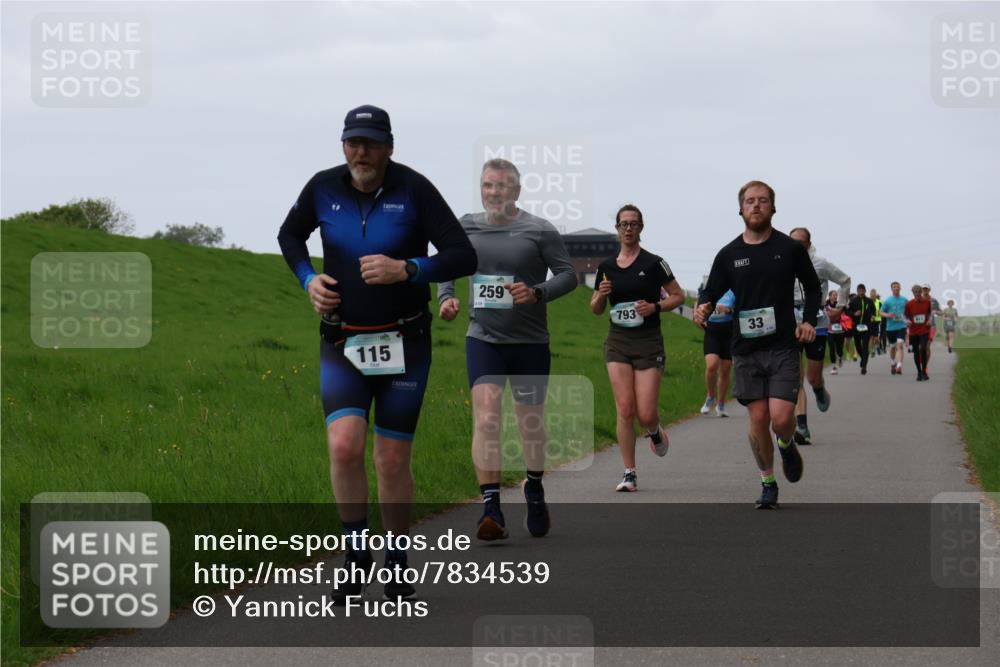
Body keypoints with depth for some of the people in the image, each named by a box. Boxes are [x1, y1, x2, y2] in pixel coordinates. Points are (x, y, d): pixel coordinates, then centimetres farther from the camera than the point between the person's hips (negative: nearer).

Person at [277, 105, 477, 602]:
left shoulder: (414, 190, -10)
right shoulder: (323, 188, -2)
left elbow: (463, 258, -13)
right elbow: (289, 235, 19)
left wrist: (406, 269, -27)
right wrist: (307, 279, 0)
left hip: (404, 345, -1)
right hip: (342, 344, 1)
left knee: (393, 461, 1)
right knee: (344, 447, -17)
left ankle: (397, 563, 20)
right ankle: (356, 554, 3)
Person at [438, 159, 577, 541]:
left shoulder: (539, 231, -3)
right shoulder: (466, 228, 6)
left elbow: (568, 274, -3)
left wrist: (537, 293, -21)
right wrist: (446, 297, 0)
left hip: (530, 341, -1)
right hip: (483, 339, 1)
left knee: (531, 423, 12)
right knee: (486, 416, -17)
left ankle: (534, 489, 39)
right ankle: (491, 509, -21)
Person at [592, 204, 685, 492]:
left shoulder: (653, 263, -3)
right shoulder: (606, 267, 8)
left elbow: (678, 296, 3)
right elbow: (595, 309, 16)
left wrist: (655, 307, -14)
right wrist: (601, 296, -5)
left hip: (648, 342, -2)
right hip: (617, 342, 2)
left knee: (646, 414, -7)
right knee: (625, 410, -8)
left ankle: (655, 432, 31)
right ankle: (629, 475, -1)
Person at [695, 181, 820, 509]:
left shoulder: (790, 249, 2)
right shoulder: (729, 255, 5)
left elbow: (812, 287, 14)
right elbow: (712, 292, 11)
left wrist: (809, 320, -1)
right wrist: (703, 308, -12)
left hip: (783, 347, -2)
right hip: (746, 349, 2)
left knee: (781, 417, -13)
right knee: (758, 419, 1)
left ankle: (787, 445, 22)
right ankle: (768, 484, 18)